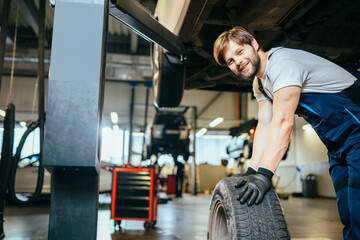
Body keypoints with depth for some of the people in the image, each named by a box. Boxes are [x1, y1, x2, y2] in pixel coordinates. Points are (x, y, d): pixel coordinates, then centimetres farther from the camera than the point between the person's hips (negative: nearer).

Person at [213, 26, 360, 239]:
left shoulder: (282, 62, -21)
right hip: (337, 145, 9)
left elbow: (283, 121, -30)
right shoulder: (260, 83, 9)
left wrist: (264, 174, -35)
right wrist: (252, 172, -8)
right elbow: (265, 125, 1)